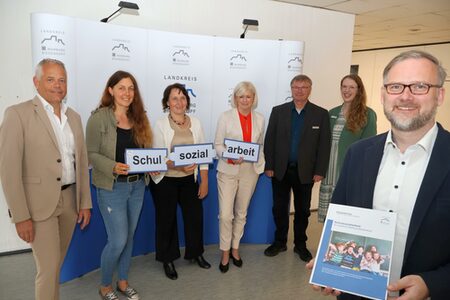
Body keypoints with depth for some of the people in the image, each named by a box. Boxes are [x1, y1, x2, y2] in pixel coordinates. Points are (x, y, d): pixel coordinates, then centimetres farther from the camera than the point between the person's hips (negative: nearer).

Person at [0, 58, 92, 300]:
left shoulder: (74, 117, 9)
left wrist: (85, 202, 9)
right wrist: (21, 217, -14)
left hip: (69, 199, 5)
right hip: (39, 203, -5)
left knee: (57, 263, 17)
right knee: (48, 268, -1)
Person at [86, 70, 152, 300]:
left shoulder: (138, 118, 8)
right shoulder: (99, 117, -9)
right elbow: (91, 153, -11)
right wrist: (113, 167, -26)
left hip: (137, 186, 6)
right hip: (112, 188, -5)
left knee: (129, 237, 16)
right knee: (118, 241, -2)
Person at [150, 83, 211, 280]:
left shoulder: (195, 123, 1)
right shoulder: (161, 125, -8)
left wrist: (204, 181, 0)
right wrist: (179, 166, -29)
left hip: (189, 180, 3)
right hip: (165, 181, -3)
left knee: (195, 215, 10)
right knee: (167, 220, 10)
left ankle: (196, 253, 36)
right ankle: (168, 260, 30)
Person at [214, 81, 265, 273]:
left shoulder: (259, 119, 8)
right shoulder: (226, 117, -2)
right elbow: (217, 144, -4)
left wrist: (260, 163, 2)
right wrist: (230, 157, -21)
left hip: (250, 171, 3)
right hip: (228, 171, -3)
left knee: (241, 213, 13)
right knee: (225, 214, -5)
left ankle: (235, 248, 30)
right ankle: (225, 252, 15)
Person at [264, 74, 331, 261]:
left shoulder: (321, 114, -1)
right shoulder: (278, 111, 2)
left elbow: (324, 145, -3)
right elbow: (269, 140, 1)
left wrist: (320, 171, -7)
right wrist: (269, 166, -4)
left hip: (305, 172, -1)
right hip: (281, 170, 1)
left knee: (302, 210, 12)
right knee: (279, 208, 11)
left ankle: (300, 244, 29)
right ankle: (280, 242, 28)